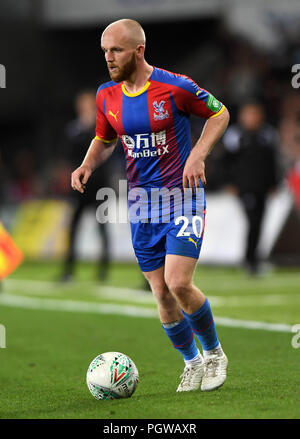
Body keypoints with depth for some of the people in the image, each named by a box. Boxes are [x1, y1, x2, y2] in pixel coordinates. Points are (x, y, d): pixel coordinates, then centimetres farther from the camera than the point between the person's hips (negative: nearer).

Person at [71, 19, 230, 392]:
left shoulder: (174, 87, -13)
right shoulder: (106, 96, 2)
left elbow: (220, 113, 0)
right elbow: (104, 140, 19)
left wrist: (198, 155, -15)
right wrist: (87, 165, -1)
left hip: (183, 197, -5)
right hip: (141, 203, 5)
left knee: (178, 282, -17)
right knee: (161, 293, 4)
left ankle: (214, 353, 8)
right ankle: (192, 362, 25)